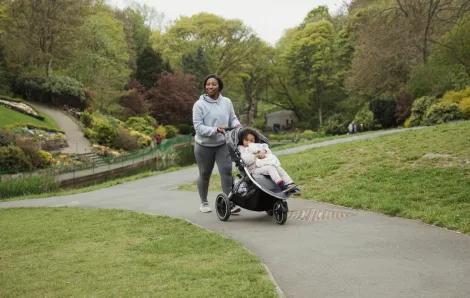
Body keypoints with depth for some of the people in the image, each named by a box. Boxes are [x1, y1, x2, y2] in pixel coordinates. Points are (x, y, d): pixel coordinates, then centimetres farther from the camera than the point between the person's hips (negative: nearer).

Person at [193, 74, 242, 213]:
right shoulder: (199, 104, -12)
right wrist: (215, 129, -29)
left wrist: (237, 124, -16)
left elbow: (232, 118, 8)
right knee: (204, 175, 13)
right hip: (204, 146, -2)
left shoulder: (227, 102, 0)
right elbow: (198, 127, -17)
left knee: (227, 171, -13)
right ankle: (204, 202, 32)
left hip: (223, 144, 2)